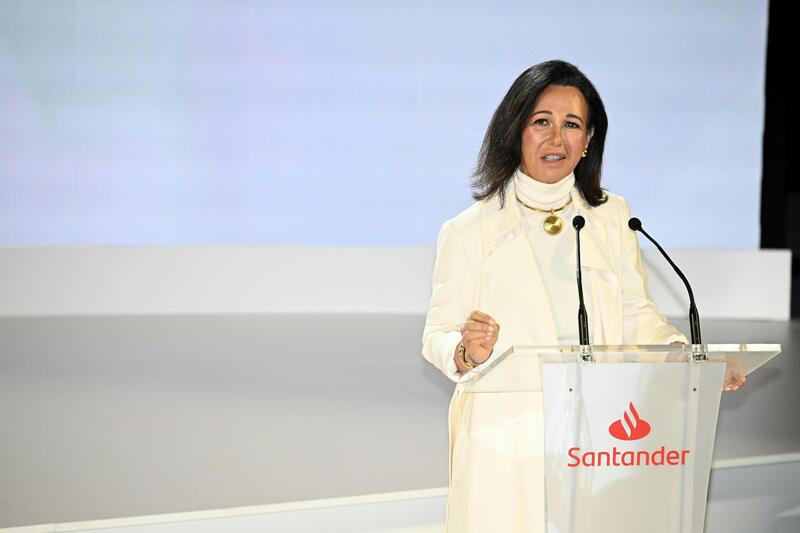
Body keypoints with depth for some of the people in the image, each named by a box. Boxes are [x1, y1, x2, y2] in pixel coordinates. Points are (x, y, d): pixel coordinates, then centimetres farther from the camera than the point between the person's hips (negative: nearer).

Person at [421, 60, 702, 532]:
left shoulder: (612, 219, 8)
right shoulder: (470, 231, -4)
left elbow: (637, 317, 8)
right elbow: (438, 338, -4)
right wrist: (469, 352, -25)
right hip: (506, 441, -3)